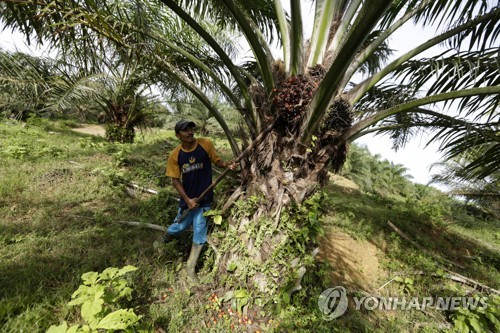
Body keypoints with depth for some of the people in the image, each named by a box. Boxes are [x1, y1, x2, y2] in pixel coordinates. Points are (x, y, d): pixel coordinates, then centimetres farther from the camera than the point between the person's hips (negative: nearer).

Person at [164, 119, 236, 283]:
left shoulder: (206, 144, -12)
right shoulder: (175, 155, -9)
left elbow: (217, 161, -2)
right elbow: (175, 180, -6)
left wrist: (228, 164, -25)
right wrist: (187, 200, -13)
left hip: (204, 198, -1)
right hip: (187, 198, 1)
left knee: (199, 232, 6)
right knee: (180, 226, 19)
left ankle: (190, 268, 27)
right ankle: (167, 235, 59)